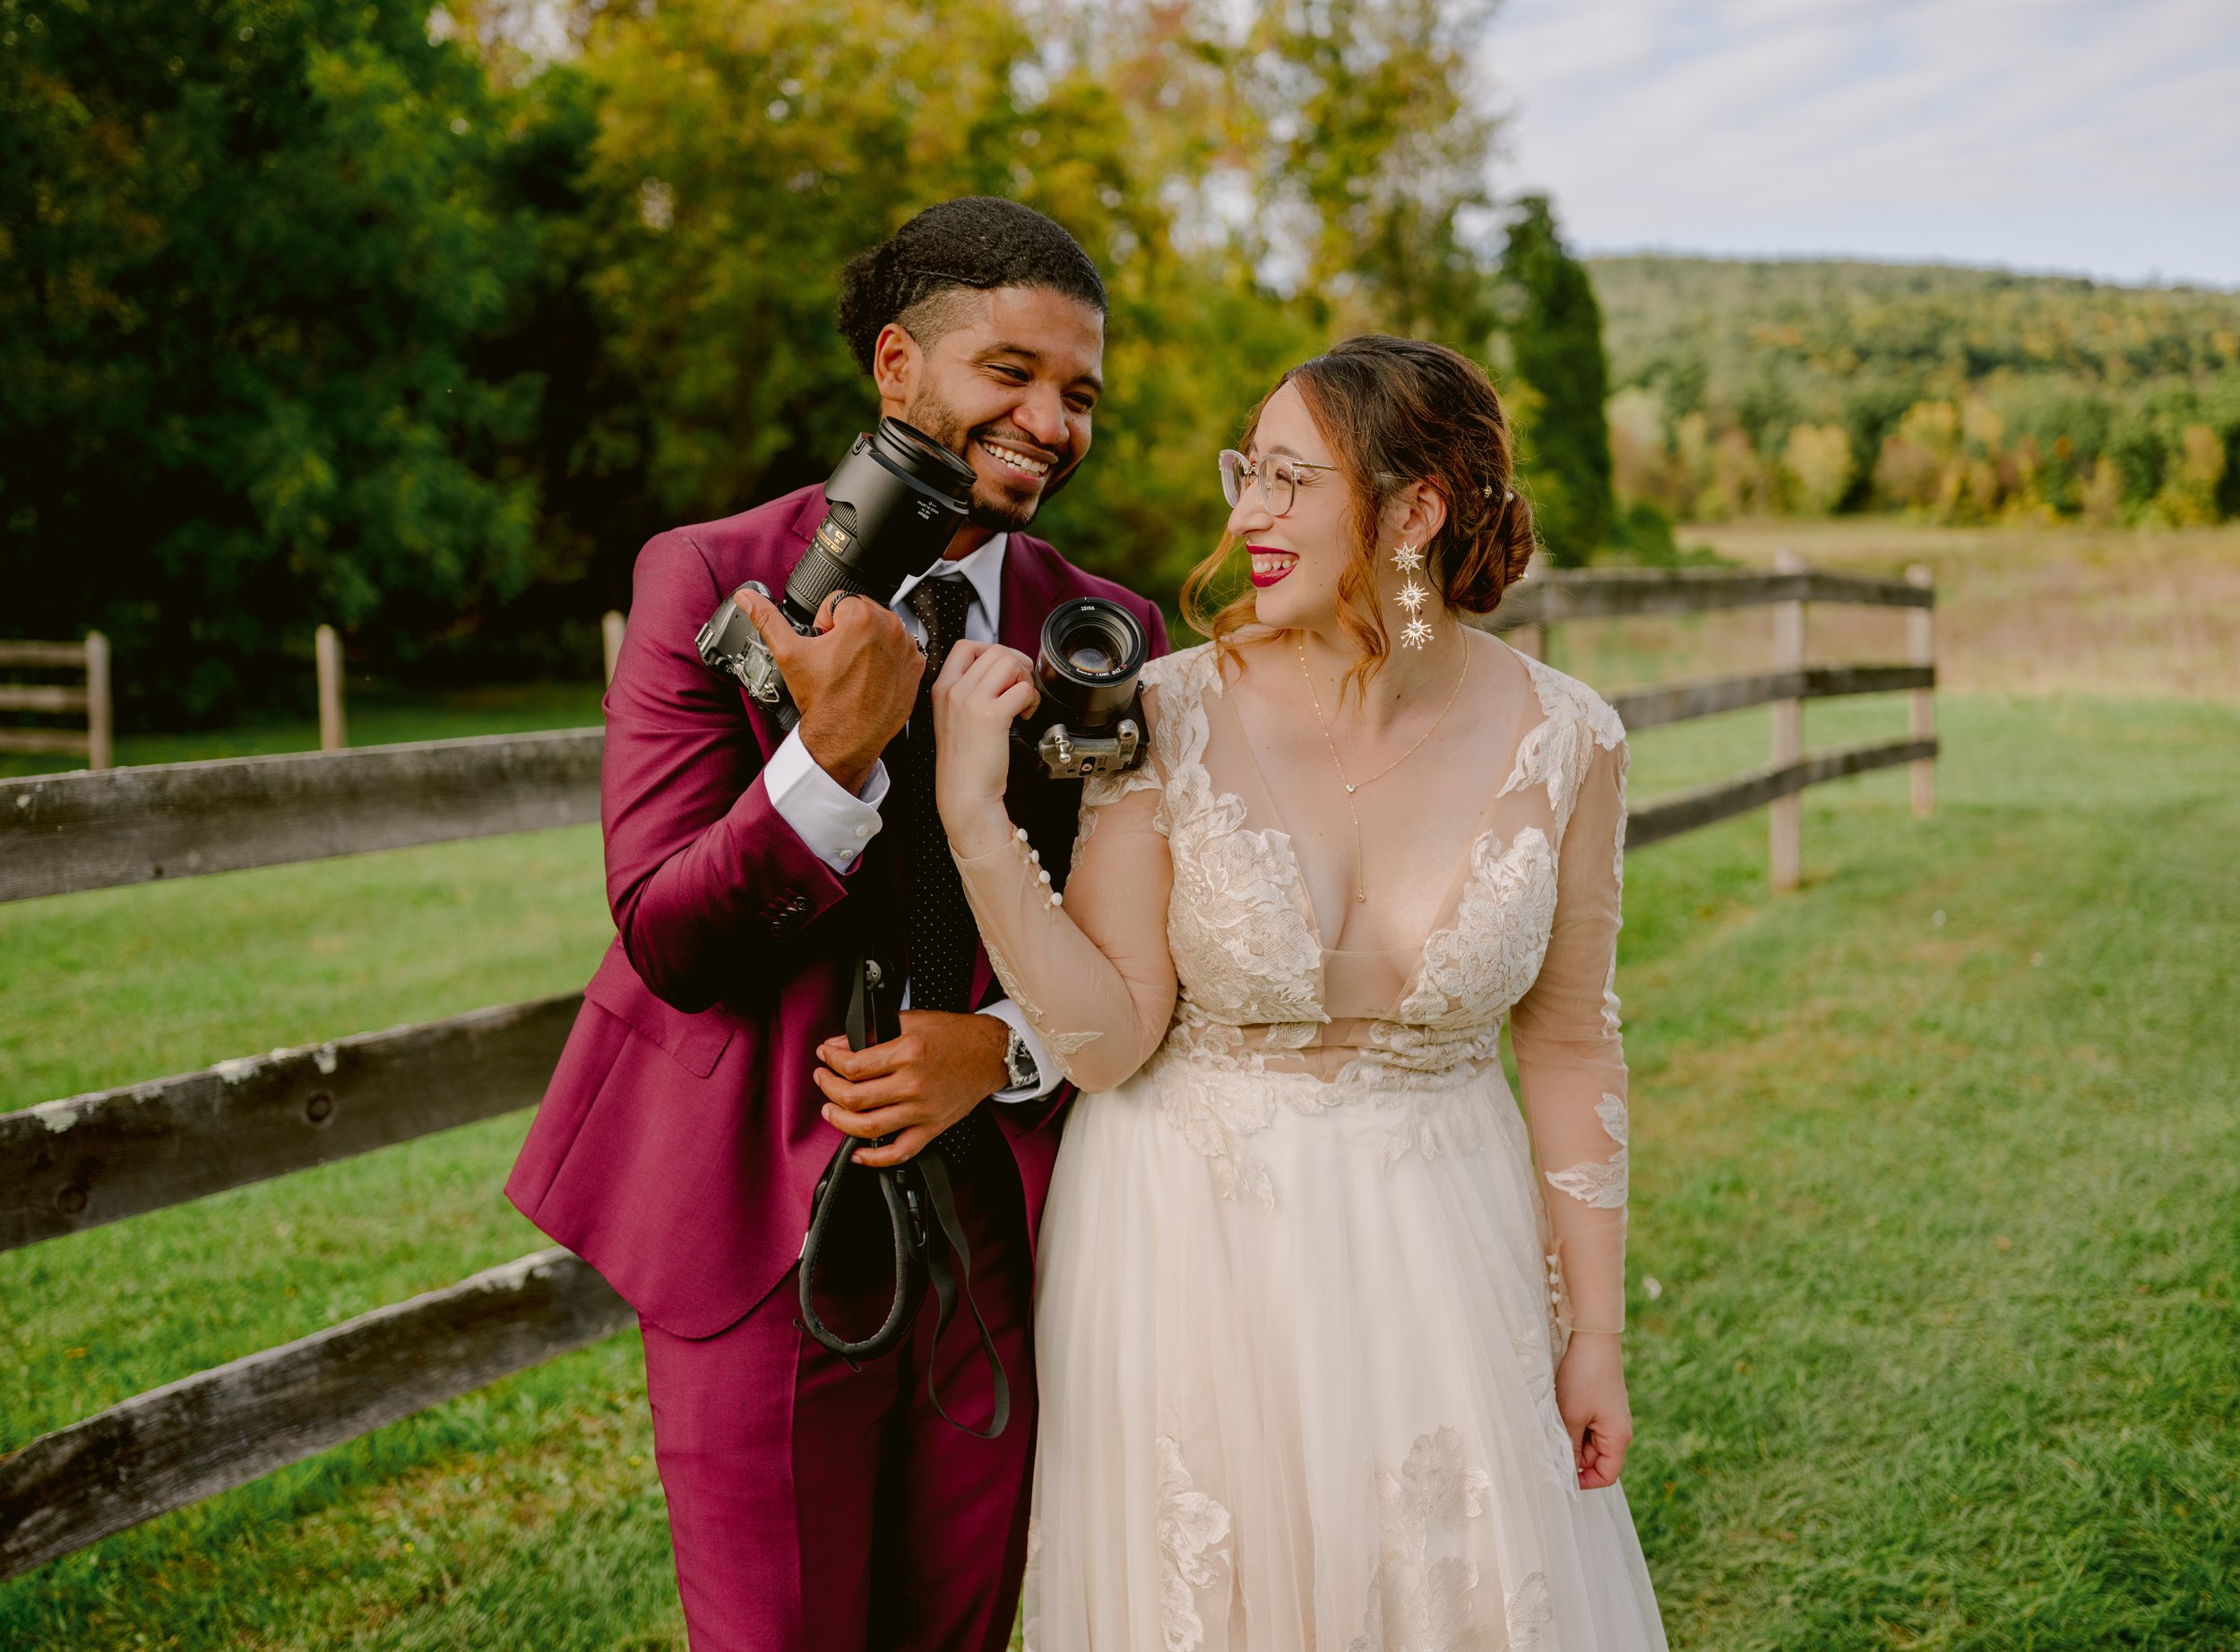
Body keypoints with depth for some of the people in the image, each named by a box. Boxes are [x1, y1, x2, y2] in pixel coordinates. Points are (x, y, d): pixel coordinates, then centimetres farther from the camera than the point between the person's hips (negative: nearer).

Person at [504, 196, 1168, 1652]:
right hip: (763, 1231, -3)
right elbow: (663, 935, -11)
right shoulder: (709, 580, -6)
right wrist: (833, 756, -26)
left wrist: (1009, 1048, -13)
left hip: (1005, 1232, 3)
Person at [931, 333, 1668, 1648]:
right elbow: (1107, 1038, -12)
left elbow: (1570, 1046, 0)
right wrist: (975, 814, -23)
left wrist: (1595, 1336, 4)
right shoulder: (1170, 717, -14)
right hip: (1195, 1255, -1)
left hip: (1435, 1256, 1)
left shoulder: (1561, 740, -10)